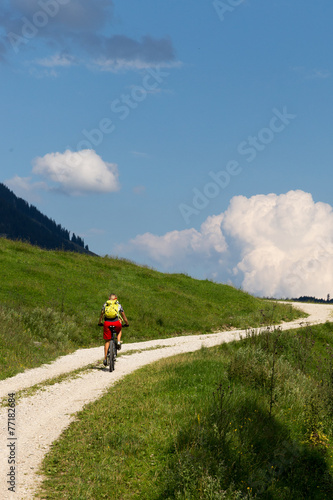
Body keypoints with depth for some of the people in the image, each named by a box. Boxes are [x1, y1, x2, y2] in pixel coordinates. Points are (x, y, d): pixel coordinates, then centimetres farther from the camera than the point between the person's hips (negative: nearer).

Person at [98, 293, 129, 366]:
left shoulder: (105, 304, 18)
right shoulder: (118, 305, 17)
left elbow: (101, 315, 26)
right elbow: (123, 316, 23)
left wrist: (100, 323, 42)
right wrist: (126, 323, 38)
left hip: (107, 323, 0)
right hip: (116, 322, 0)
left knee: (107, 341, 9)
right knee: (119, 330, 36)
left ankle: (105, 358, 4)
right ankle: (118, 341, 10)